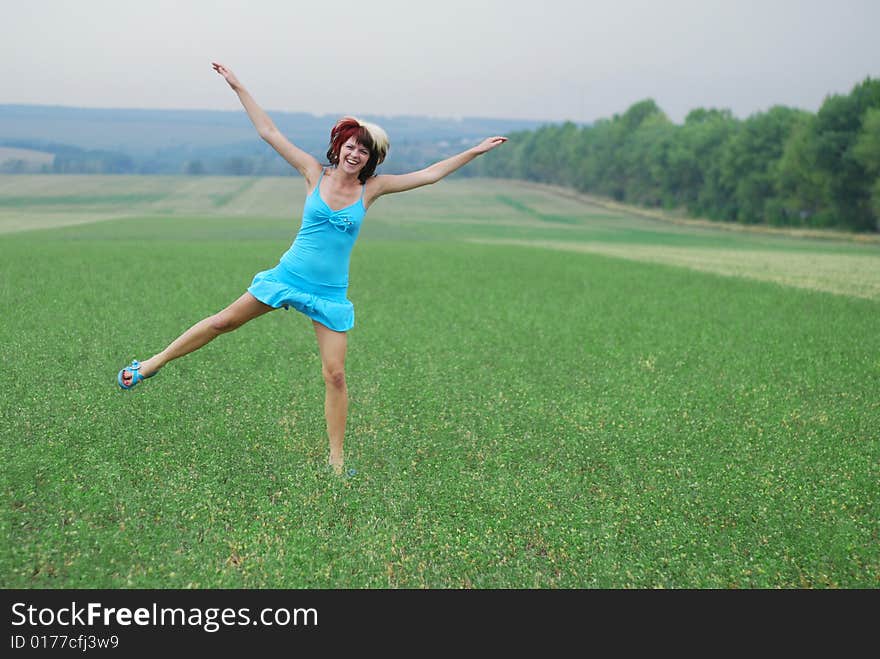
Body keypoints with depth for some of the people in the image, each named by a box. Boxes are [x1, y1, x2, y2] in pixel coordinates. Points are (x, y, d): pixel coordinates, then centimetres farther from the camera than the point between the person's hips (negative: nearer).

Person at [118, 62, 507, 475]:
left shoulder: (372, 188, -1)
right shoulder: (314, 174, -3)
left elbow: (430, 175, 0)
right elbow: (269, 132, -1)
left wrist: (473, 151, -3)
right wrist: (237, 87, -2)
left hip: (330, 294, 0)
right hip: (288, 276, 0)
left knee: (335, 375, -3)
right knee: (223, 321, 8)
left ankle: (336, 461, 8)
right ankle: (154, 363, 28)